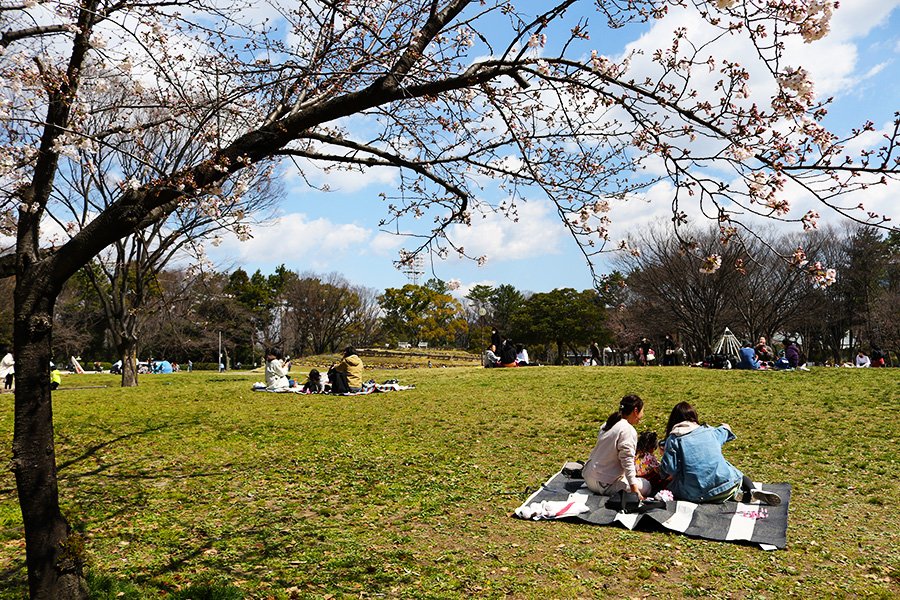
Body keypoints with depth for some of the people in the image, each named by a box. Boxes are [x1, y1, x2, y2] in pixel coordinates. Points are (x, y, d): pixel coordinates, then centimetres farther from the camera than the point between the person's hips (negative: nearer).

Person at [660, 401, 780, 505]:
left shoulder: (673, 439, -4)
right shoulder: (709, 431, 8)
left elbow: (669, 469, -10)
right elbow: (726, 429, 29)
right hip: (726, 484, 6)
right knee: (740, 476, 34)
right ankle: (752, 491, -3)